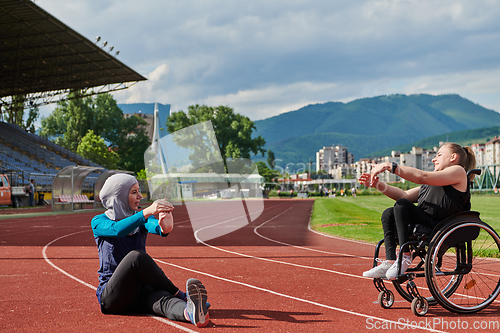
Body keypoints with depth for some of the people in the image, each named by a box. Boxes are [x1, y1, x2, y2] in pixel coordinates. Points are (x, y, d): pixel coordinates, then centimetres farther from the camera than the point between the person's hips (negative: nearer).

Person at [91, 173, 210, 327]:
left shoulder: (141, 218, 13)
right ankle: (179, 296, -25)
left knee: (161, 298, -34)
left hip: (141, 293, 3)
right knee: (136, 255, -32)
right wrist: (147, 212, -36)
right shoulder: (99, 222, 1)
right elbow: (118, 230, -24)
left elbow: (155, 227, -13)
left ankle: (191, 313, -67)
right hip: (111, 296, -3)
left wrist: (164, 228, -38)